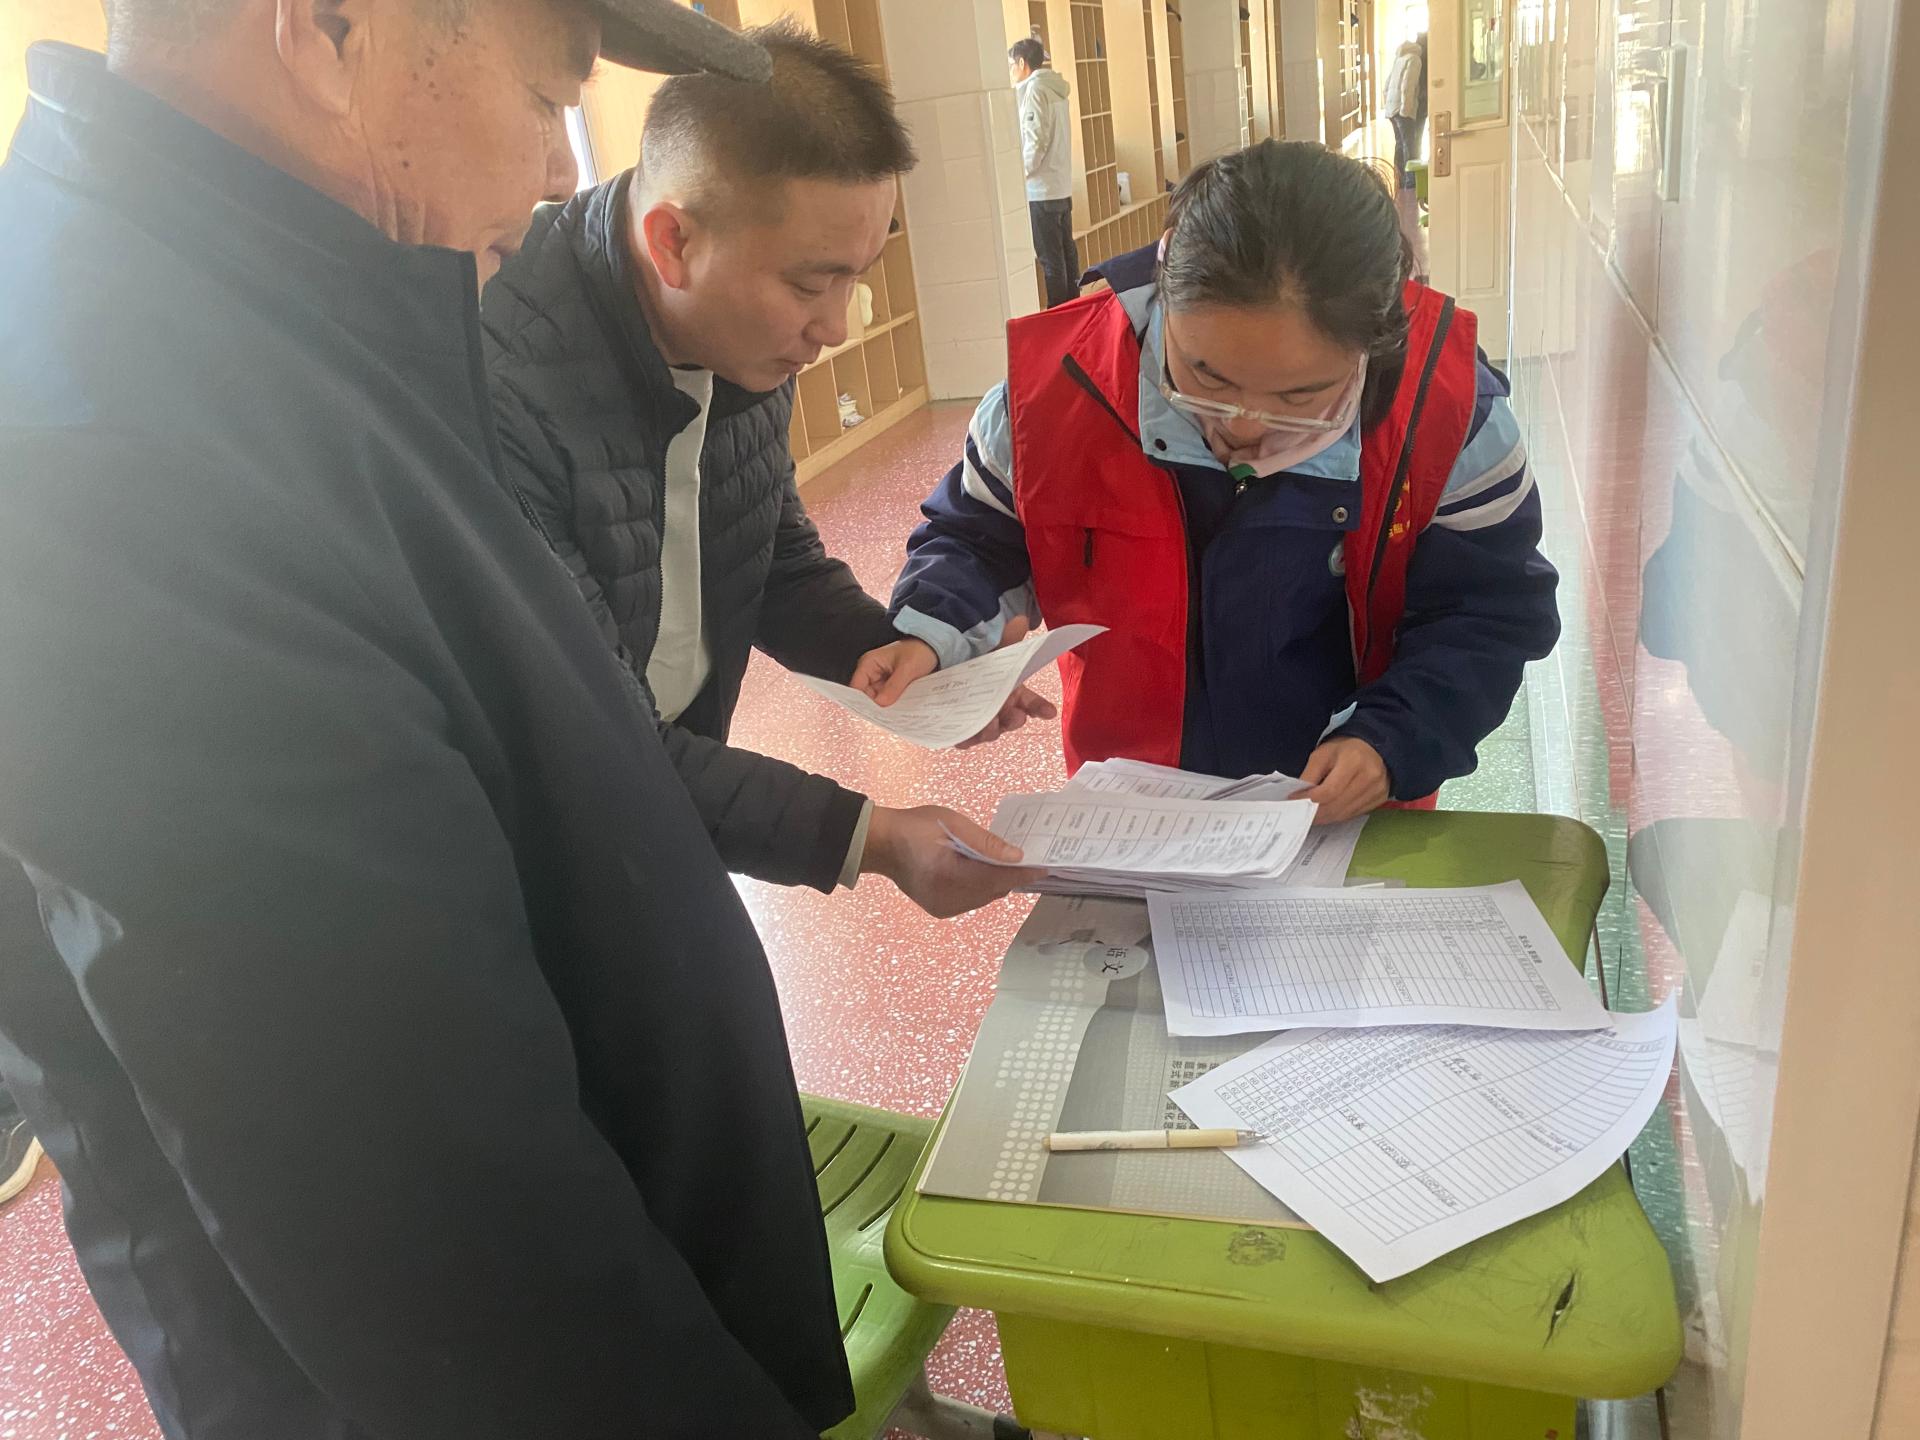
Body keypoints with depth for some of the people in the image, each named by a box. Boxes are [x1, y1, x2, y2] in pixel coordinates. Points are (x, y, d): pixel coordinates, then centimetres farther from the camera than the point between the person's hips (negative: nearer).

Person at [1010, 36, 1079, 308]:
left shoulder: (1034, 89, -12)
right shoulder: (1055, 87, 14)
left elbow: (1036, 140, -19)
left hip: (1041, 189, -9)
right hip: (1063, 186, 9)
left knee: (1050, 258, -5)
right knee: (1066, 251, 13)